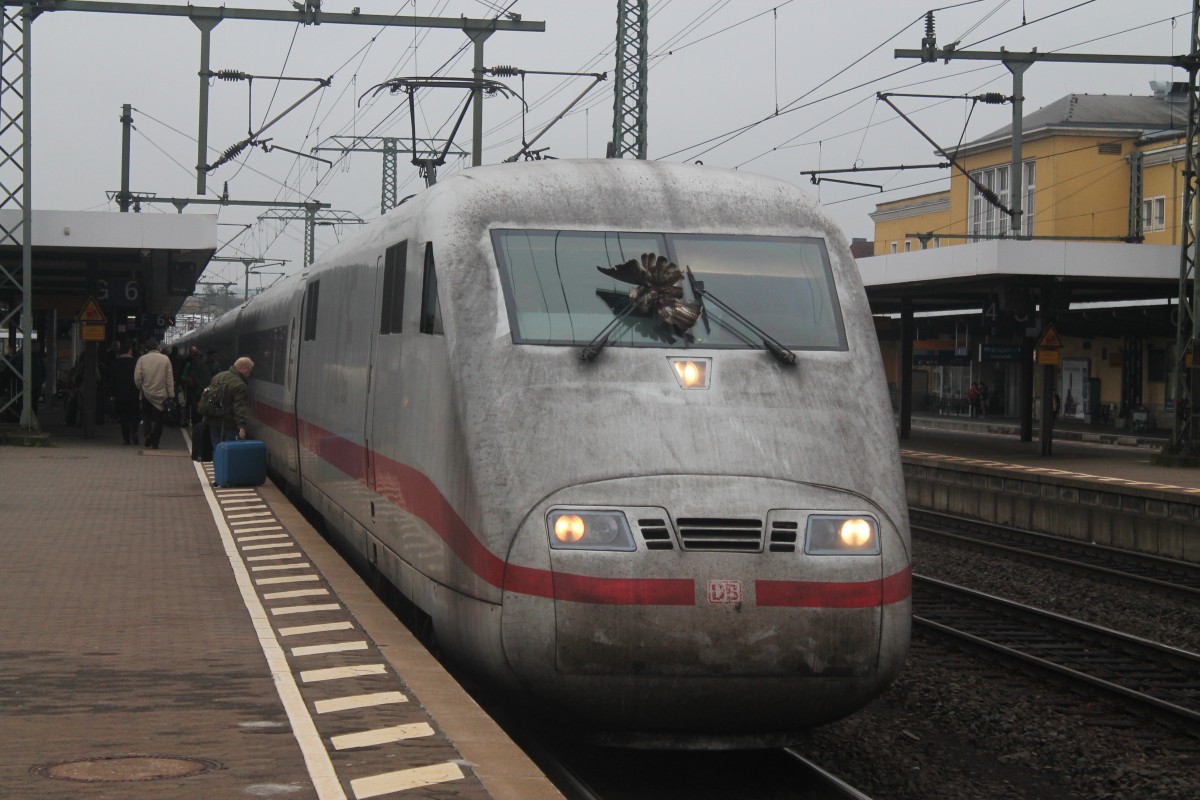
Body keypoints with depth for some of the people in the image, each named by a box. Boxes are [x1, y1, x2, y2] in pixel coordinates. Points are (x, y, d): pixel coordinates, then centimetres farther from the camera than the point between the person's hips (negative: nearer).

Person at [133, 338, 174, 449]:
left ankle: (148, 433, -5)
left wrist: (141, 388, 12)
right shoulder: (165, 359, -5)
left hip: (146, 393, 0)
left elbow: (137, 378, -6)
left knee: (146, 415, 18)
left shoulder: (142, 359, -5)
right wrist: (171, 394, 1)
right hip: (160, 394, 0)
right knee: (158, 419, 7)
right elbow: (170, 378, -4)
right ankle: (154, 443, 6)